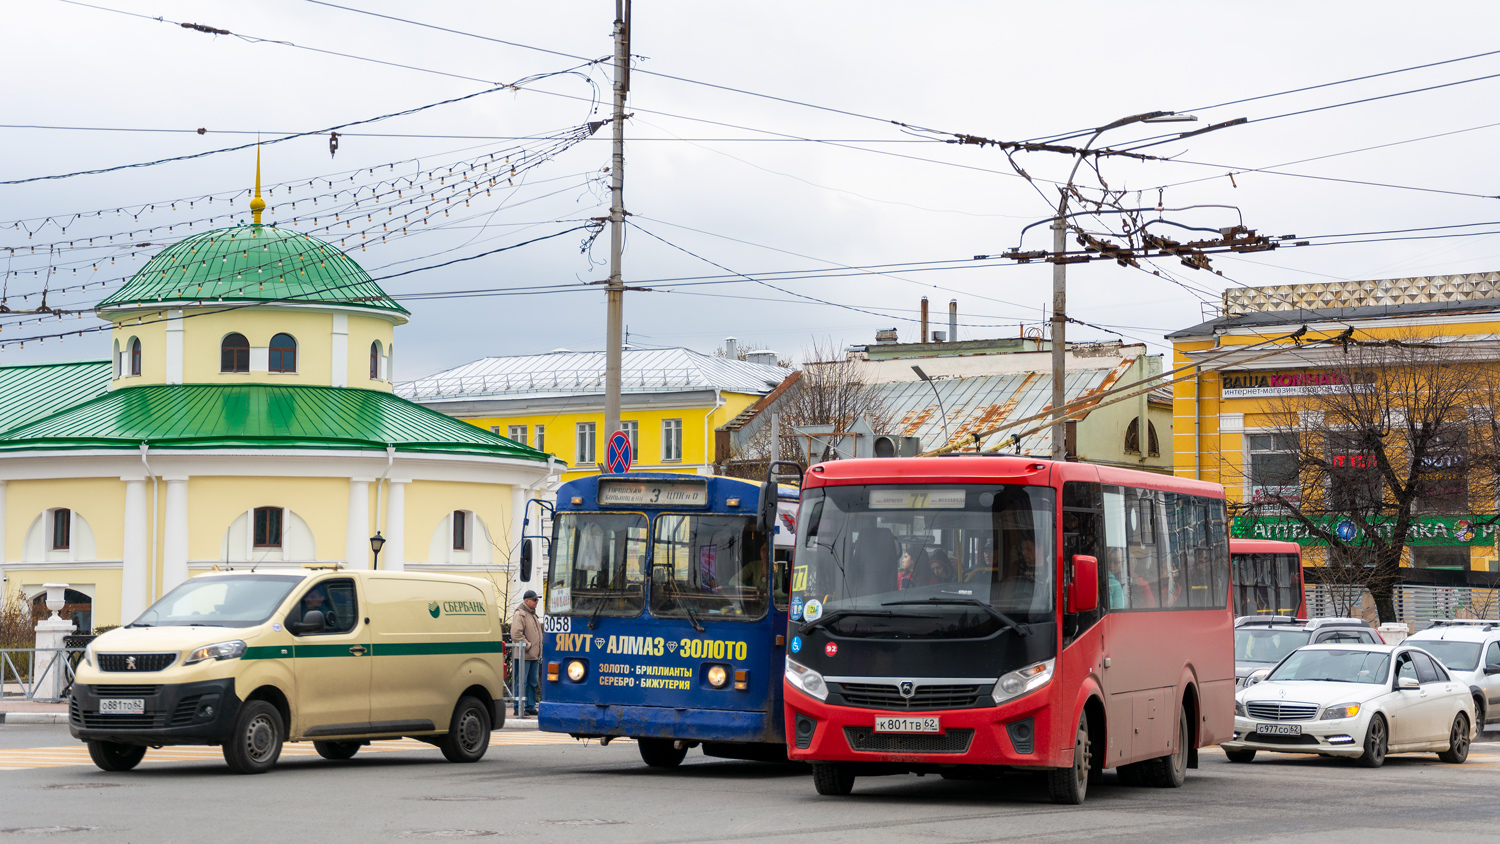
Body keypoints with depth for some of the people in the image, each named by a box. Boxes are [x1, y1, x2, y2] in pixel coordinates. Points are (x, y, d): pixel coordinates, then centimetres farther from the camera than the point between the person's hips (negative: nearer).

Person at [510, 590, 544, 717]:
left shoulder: (533, 614, 19)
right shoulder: (520, 614, -11)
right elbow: (516, 634, -20)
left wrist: (539, 651, 17)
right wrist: (528, 645, -16)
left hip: (535, 656, 9)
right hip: (524, 655, -9)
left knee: (533, 682, 11)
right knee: (522, 682, -7)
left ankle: (531, 707, 17)